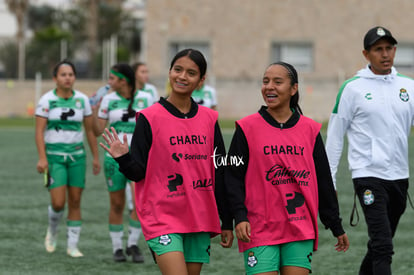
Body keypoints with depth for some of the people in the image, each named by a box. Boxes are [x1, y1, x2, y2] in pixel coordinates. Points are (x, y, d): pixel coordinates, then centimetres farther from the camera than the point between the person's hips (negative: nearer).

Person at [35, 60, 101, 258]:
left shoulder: (82, 100, 4)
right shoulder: (46, 100, -5)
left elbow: (89, 130, 10)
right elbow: (39, 131, -7)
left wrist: (96, 157, 8)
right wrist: (42, 158, -17)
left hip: (77, 155, 3)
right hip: (54, 156, -3)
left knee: (75, 201, 1)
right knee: (58, 203, -11)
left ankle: (73, 245, 9)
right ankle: (52, 231, 20)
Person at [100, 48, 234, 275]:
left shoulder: (209, 119, 7)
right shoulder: (150, 118, -4)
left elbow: (220, 174, 11)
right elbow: (138, 172, -3)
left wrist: (227, 222, 12)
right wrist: (124, 159, -25)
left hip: (200, 220, 4)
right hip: (163, 219, -4)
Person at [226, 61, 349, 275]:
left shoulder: (310, 130, 8)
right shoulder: (247, 128, 1)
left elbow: (324, 181, 13)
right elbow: (234, 177, -1)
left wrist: (336, 226, 15)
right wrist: (240, 217, -14)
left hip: (301, 230, 2)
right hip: (260, 231, -2)